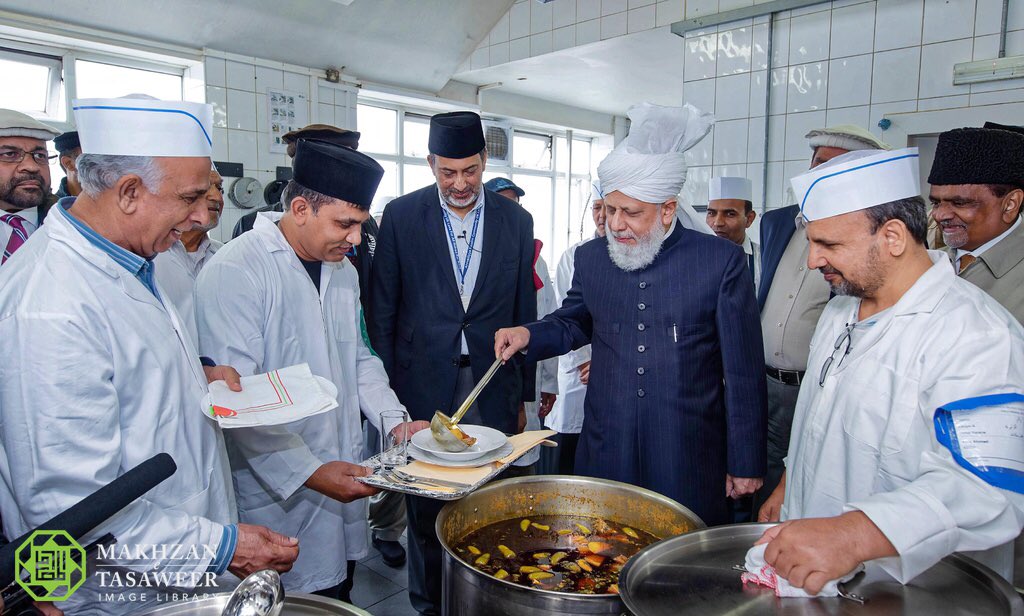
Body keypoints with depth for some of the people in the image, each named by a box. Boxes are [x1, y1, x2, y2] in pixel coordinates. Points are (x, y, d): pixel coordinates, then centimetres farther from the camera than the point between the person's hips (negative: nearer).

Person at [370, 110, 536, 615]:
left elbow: (524, 313, 9)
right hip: (423, 386, -1)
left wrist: (522, 393, 10)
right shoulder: (401, 215, 0)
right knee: (425, 511, 10)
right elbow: (383, 311, 2)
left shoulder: (516, 220, 5)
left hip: (492, 389, 1)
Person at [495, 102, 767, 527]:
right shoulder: (590, 258, 3)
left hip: (689, 464, -3)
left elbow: (742, 374, -5)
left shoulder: (721, 262, -8)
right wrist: (530, 335, 0)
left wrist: (745, 463, -2)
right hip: (605, 456, 3)